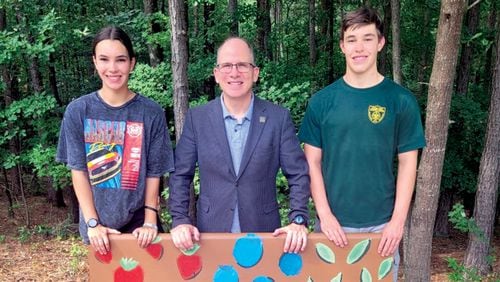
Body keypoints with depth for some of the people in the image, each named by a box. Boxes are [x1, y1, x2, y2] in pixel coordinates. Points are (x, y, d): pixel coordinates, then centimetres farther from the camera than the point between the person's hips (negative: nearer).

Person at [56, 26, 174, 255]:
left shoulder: (151, 113, -5)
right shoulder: (78, 111, -3)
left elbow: (154, 173, -3)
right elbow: (78, 170, -3)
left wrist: (150, 222, -9)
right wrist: (92, 223, -9)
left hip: (138, 220, -1)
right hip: (99, 226, 1)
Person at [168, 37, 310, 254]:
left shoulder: (279, 118, -4)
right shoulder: (196, 118, -2)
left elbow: (298, 174, -1)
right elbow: (181, 175, 2)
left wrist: (298, 220, -11)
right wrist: (180, 220, -8)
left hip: (264, 233, 0)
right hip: (211, 233, 1)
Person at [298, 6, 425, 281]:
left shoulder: (401, 100, -3)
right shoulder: (321, 100, -2)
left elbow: (407, 163, -1)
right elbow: (312, 162, -1)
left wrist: (397, 220, -8)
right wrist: (325, 215, -10)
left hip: (382, 224, 0)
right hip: (333, 223, 1)